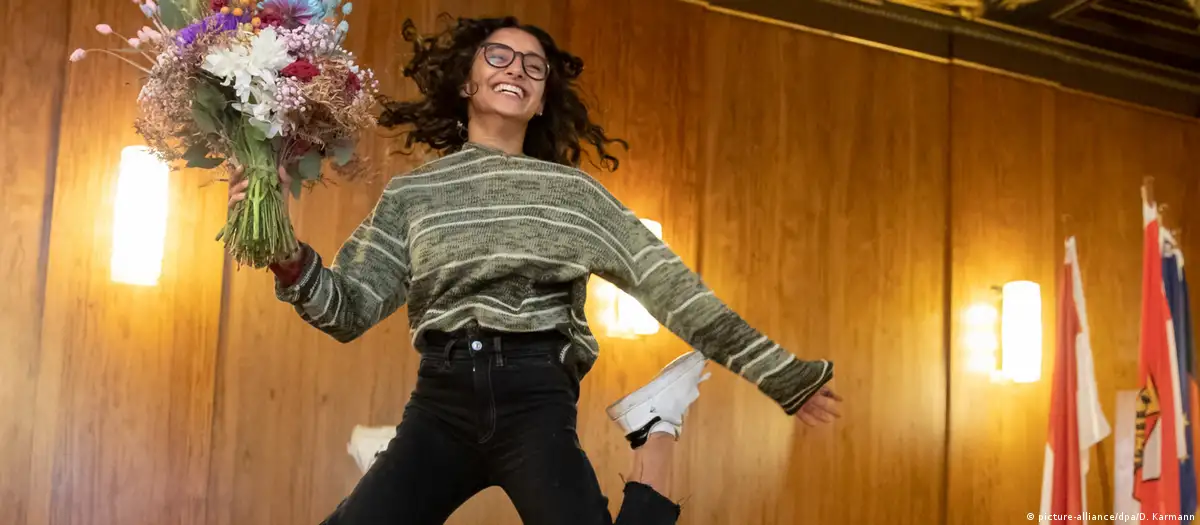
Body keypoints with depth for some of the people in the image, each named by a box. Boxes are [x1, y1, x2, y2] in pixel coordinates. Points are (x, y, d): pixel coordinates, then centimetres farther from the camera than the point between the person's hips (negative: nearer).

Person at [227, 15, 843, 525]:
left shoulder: (576, 193, 11)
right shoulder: (412, 193, 12)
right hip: (442, 400, 1)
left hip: (536, 400, -1)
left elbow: (670, 286, 8)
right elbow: (349, 310, 5)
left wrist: (781, 374, 5)